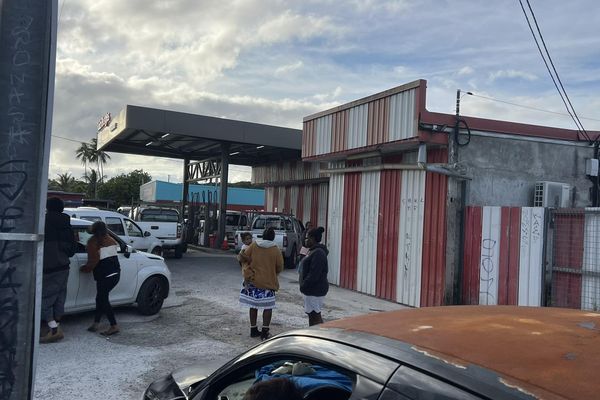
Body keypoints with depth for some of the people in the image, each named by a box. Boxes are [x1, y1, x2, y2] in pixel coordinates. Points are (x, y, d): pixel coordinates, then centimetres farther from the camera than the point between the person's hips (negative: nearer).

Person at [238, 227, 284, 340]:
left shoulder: (253, 246, -1)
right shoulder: (275, 250, -5)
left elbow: (243, 258, -2)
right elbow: (279, 268, -2)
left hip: (252, 280, 3)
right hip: (268, 282, -3)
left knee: (253, 306, 14)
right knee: (268, 307, 6)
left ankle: (253, 330, 21)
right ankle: (265, 332, 4)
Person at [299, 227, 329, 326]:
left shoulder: (318, 253, -20)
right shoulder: (313, 251, 14)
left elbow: (314, 274, -25)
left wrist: (304, 286, -18)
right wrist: (304, 286, 16)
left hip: (315, 290, -11)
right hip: (312, 289, 11)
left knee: (315, 315, -6)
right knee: (311, 314, 15)